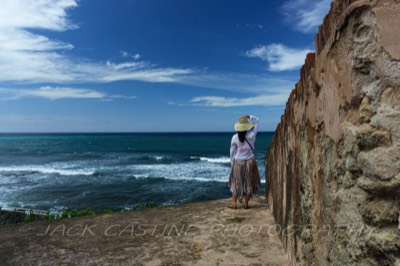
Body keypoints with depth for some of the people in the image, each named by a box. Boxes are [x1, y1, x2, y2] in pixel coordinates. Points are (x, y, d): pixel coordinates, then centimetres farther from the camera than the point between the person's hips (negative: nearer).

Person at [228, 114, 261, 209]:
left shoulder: (235, 138, -11)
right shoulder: (252, 135, -13)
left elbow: (232, 152, -1)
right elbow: (256, 121, 1)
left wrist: (232, 163, 11)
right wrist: (248, 116, -12)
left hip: (238, 162, 1)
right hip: (249, 162, 0)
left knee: (236, 183, 13)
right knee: (249, 183, 13)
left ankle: (234, 203, 17)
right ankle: (246, 204, 17)